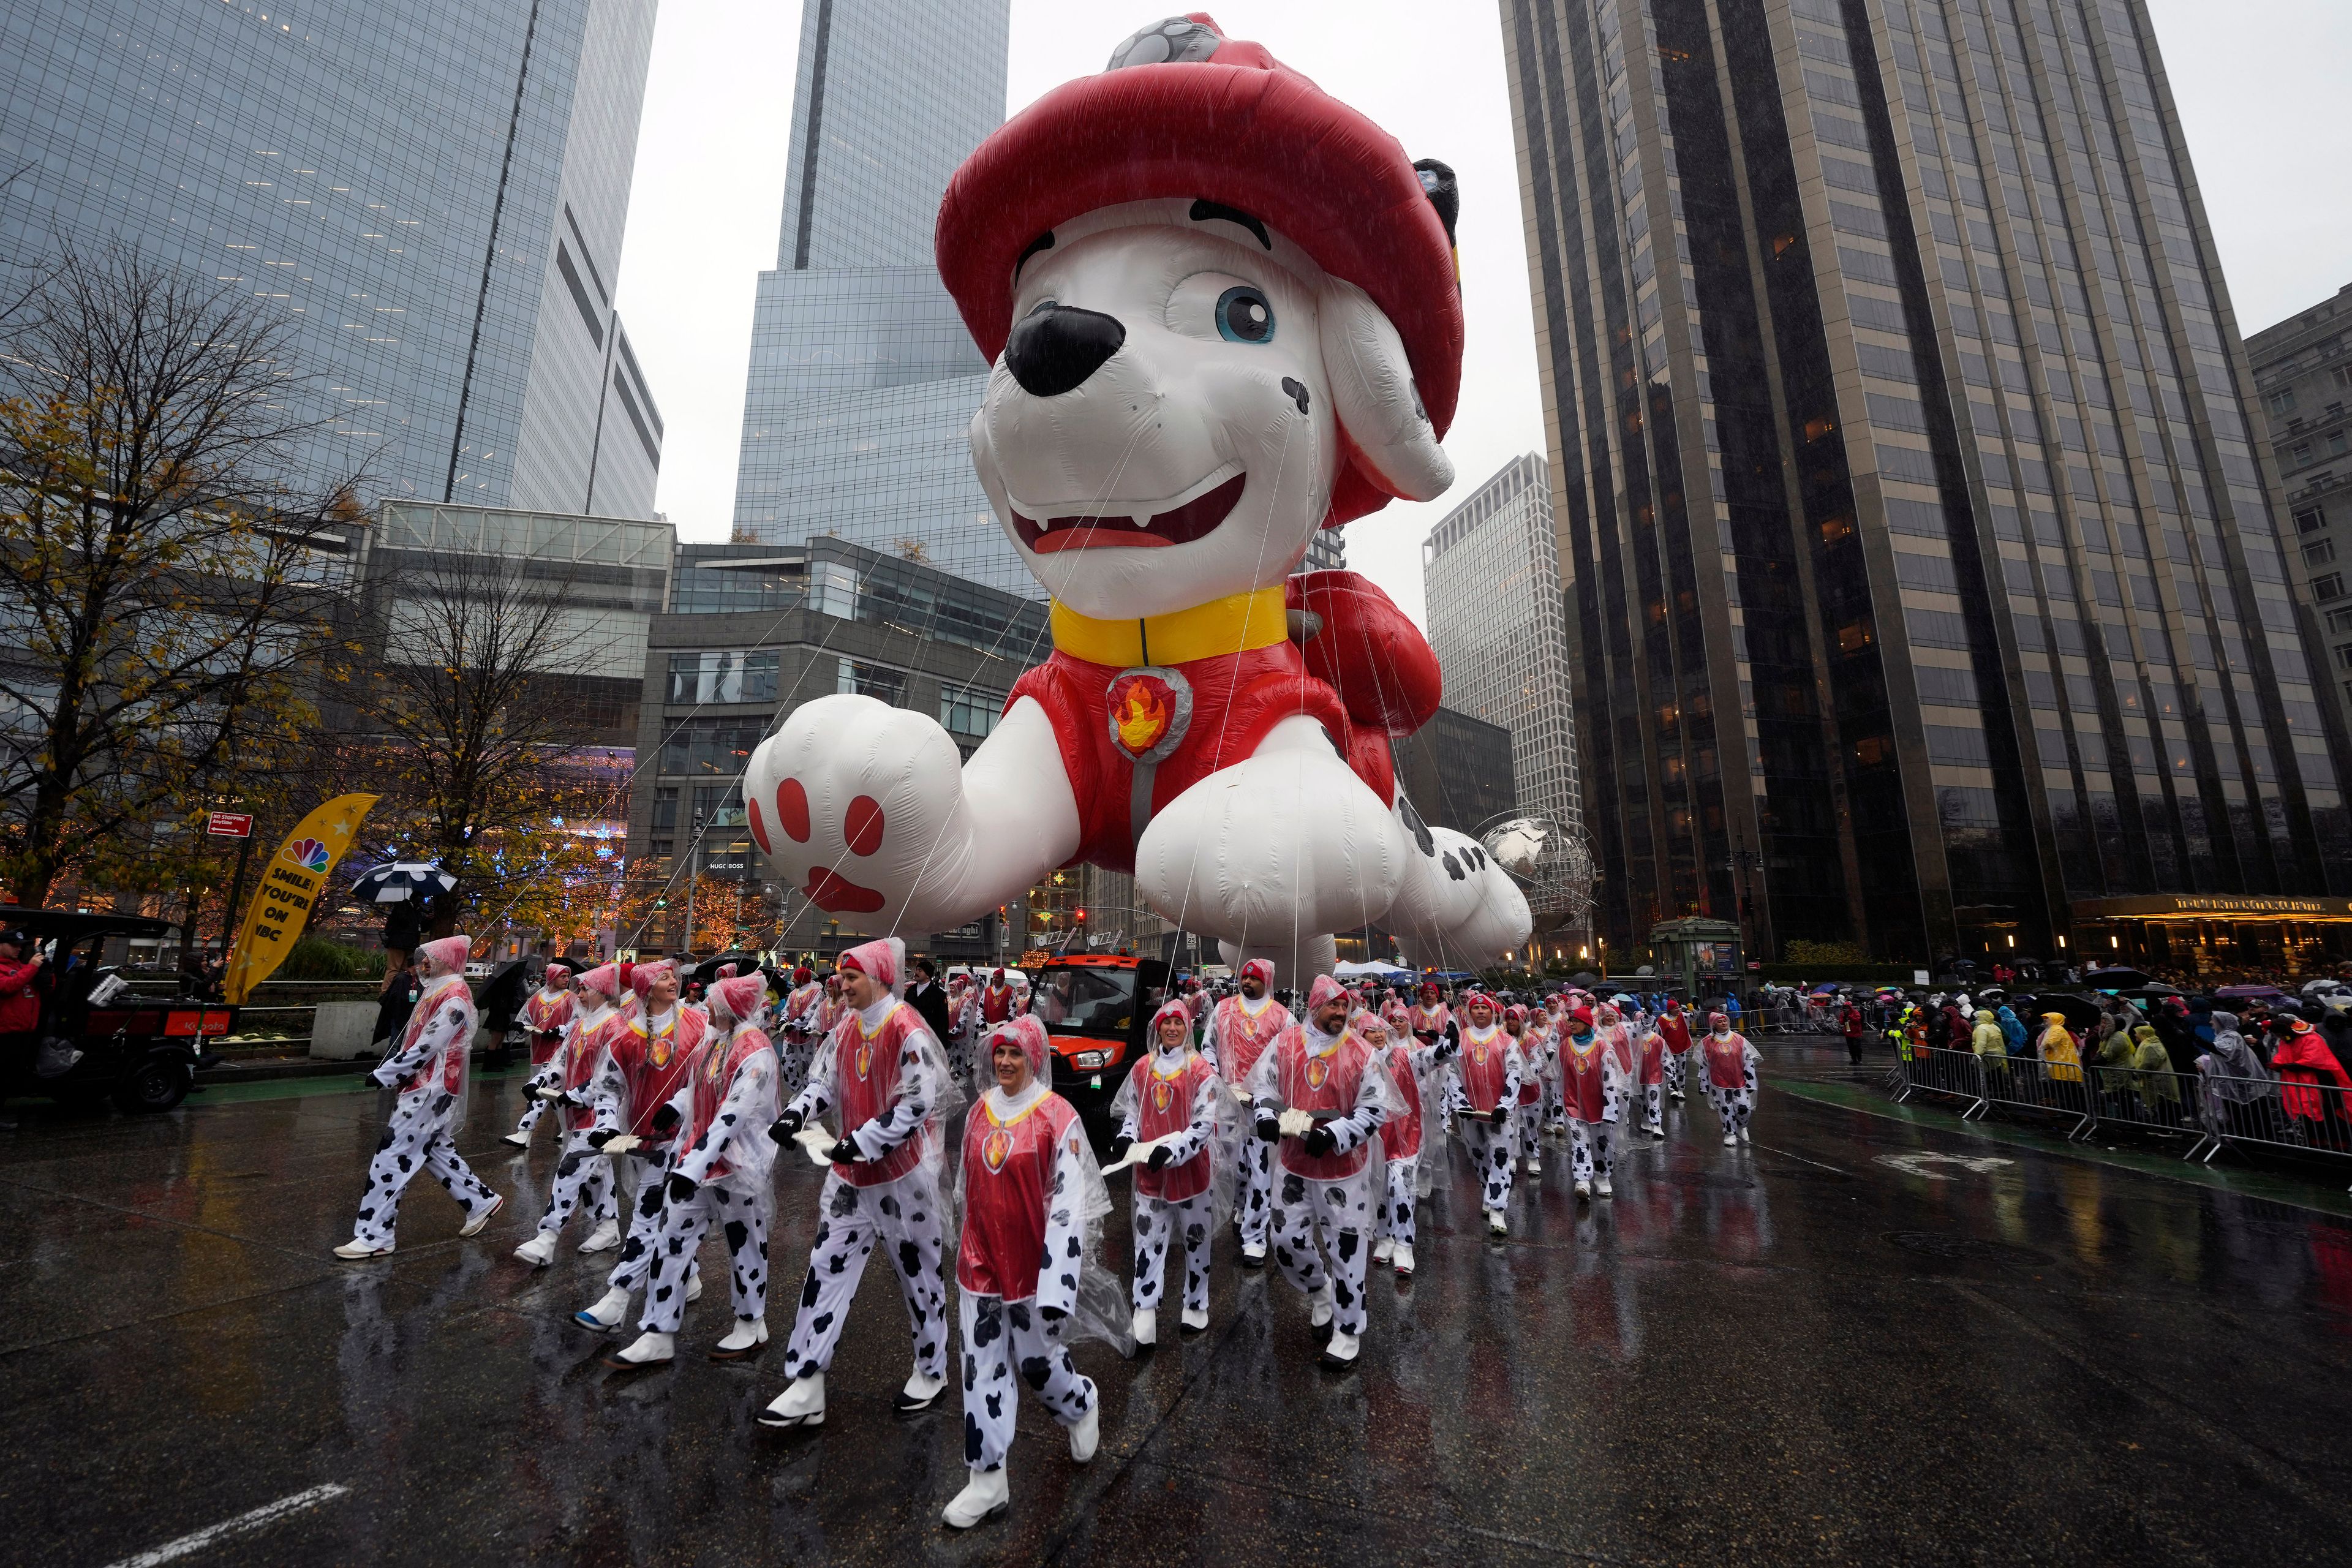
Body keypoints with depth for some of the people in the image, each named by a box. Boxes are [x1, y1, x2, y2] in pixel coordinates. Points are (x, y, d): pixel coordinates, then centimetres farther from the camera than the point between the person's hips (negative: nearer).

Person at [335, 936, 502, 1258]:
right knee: (437, 1150, 18)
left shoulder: (454, 999, -19)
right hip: (422, 1086, 10)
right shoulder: (440, 990, 13)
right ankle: (481, 1201, 28)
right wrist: (390, 1069, 10)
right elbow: (414, 1039, 19)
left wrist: (384, 1075, -15)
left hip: (430, 1090, -10)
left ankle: (374, 1237, 4)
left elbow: (426, 1048, -22)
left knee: (393, 1157, -5)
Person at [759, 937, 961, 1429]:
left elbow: (919, 1104, -24)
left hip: (902, 1175, -6)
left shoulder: (908, 1031, -22)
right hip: (852, 1176, 7)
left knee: (919, 1273, 12)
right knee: (827, 1271, 7)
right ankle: (805, 1388, 21)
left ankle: (932, 1371, 34)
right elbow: (824, 1081, 10)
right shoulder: (845, 1029, 3)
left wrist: (863, 1141, -25)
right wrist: (797, 1112, -9)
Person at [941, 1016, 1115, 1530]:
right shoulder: (979, 1111, 2)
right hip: (979, 1264, 5)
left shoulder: (1057, 1116, -17)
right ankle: (988, 1480, 25)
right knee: (982, 1366, 8)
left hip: (1032, 1267, -4)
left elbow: (1072, 1205, -18)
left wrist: (1058, 1286, -21)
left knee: (1036, 1358, 12)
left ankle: (1082, 1405, 44)